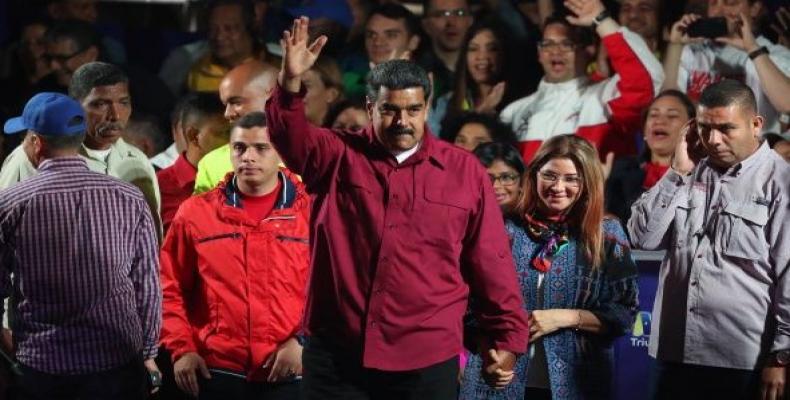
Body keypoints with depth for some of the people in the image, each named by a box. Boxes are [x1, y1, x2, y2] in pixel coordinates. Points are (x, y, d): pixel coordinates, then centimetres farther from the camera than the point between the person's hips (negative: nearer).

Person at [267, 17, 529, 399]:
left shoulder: (465, 171, 5)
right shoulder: (339, 156, 6)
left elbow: (491, 262, 6)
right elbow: (290, 136, -13)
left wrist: (508, 338, 5)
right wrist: (291, 81, -31)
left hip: (426, 359, 0)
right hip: (336, 354, 0)